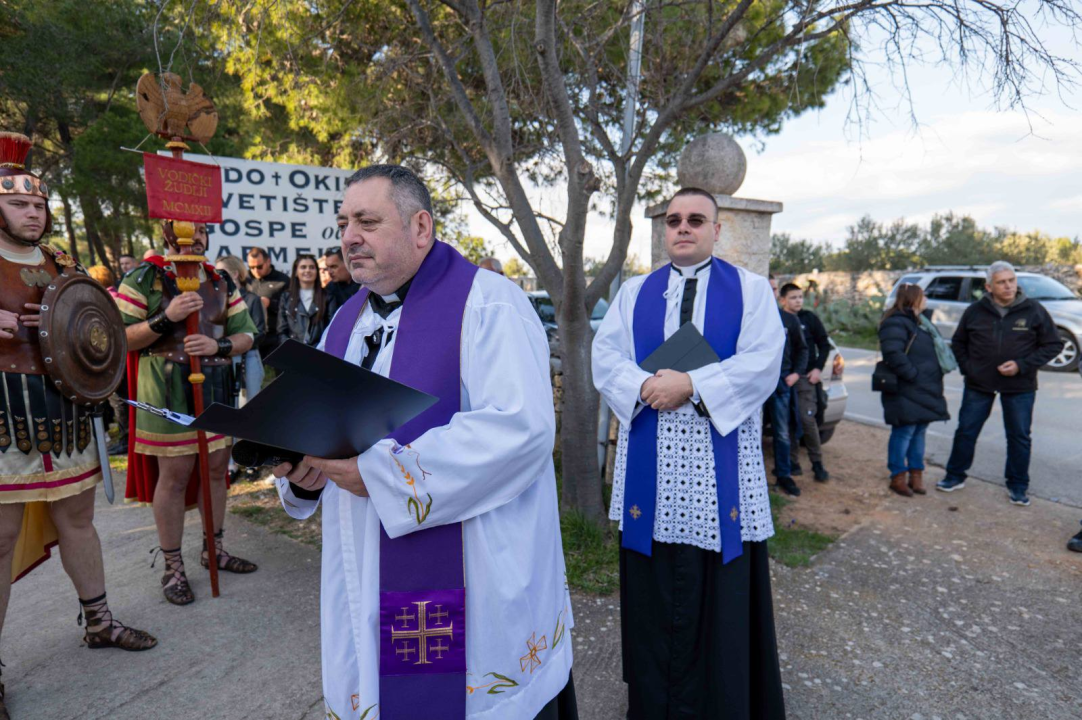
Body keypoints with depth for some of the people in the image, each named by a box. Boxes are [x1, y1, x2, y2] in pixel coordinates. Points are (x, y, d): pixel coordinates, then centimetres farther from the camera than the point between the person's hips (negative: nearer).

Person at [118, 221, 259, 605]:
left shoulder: (222, 281, 9)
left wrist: (218, 346, -15)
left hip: (217, 388, 5)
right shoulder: (145, 278, -3)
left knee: (216, 468, 12)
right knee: (174, 475, 1)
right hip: (168, 390, -5)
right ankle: (173, 567, 17)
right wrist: (166, 318, -22)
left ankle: (213, 549, 29)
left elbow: (246, 335, 6)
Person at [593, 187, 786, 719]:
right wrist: (646, 386, -16)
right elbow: (605, 357, 2)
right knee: (653, 590, 9)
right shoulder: (634, 292, 12)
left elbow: (762, 362, -7)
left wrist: (690, 385, -17)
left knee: (721, 589, 6)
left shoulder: (750, 289, 6)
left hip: (721, 462, -1)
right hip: (650, 466, 2)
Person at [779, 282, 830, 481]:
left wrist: (818, 368, -1)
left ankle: (817, 463, 6)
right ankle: (793, 462, 17)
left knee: (807, 419, -8)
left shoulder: (809, 318, 4)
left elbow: (824, 344, 9)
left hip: (806, 377, -1)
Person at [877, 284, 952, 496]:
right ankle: (898, 477, 7)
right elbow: (893, 353, -27)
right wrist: (913, 374, -22)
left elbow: (932, 350, 26)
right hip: (906, 393, -10)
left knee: (919, 431, 15)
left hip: (924, 390, 10)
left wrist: (933, 378, 15)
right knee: (904, 432, -3)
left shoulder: (918, 322, 18)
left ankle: (916, 474, 24)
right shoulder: (895, 323, -15)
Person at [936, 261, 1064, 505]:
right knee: (966, 431, 6)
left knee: (1019, 437, 7)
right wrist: (966, 367, -1)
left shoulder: (1033, 310, -5)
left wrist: (1022, 365, -13)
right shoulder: (975, 311, -1)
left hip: (1019, 387, -1)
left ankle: (1017, 486, 22)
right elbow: (958, 343, 13)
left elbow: (1054, 345, -2)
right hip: (978, 385, 1)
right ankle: (955, 476, 20)